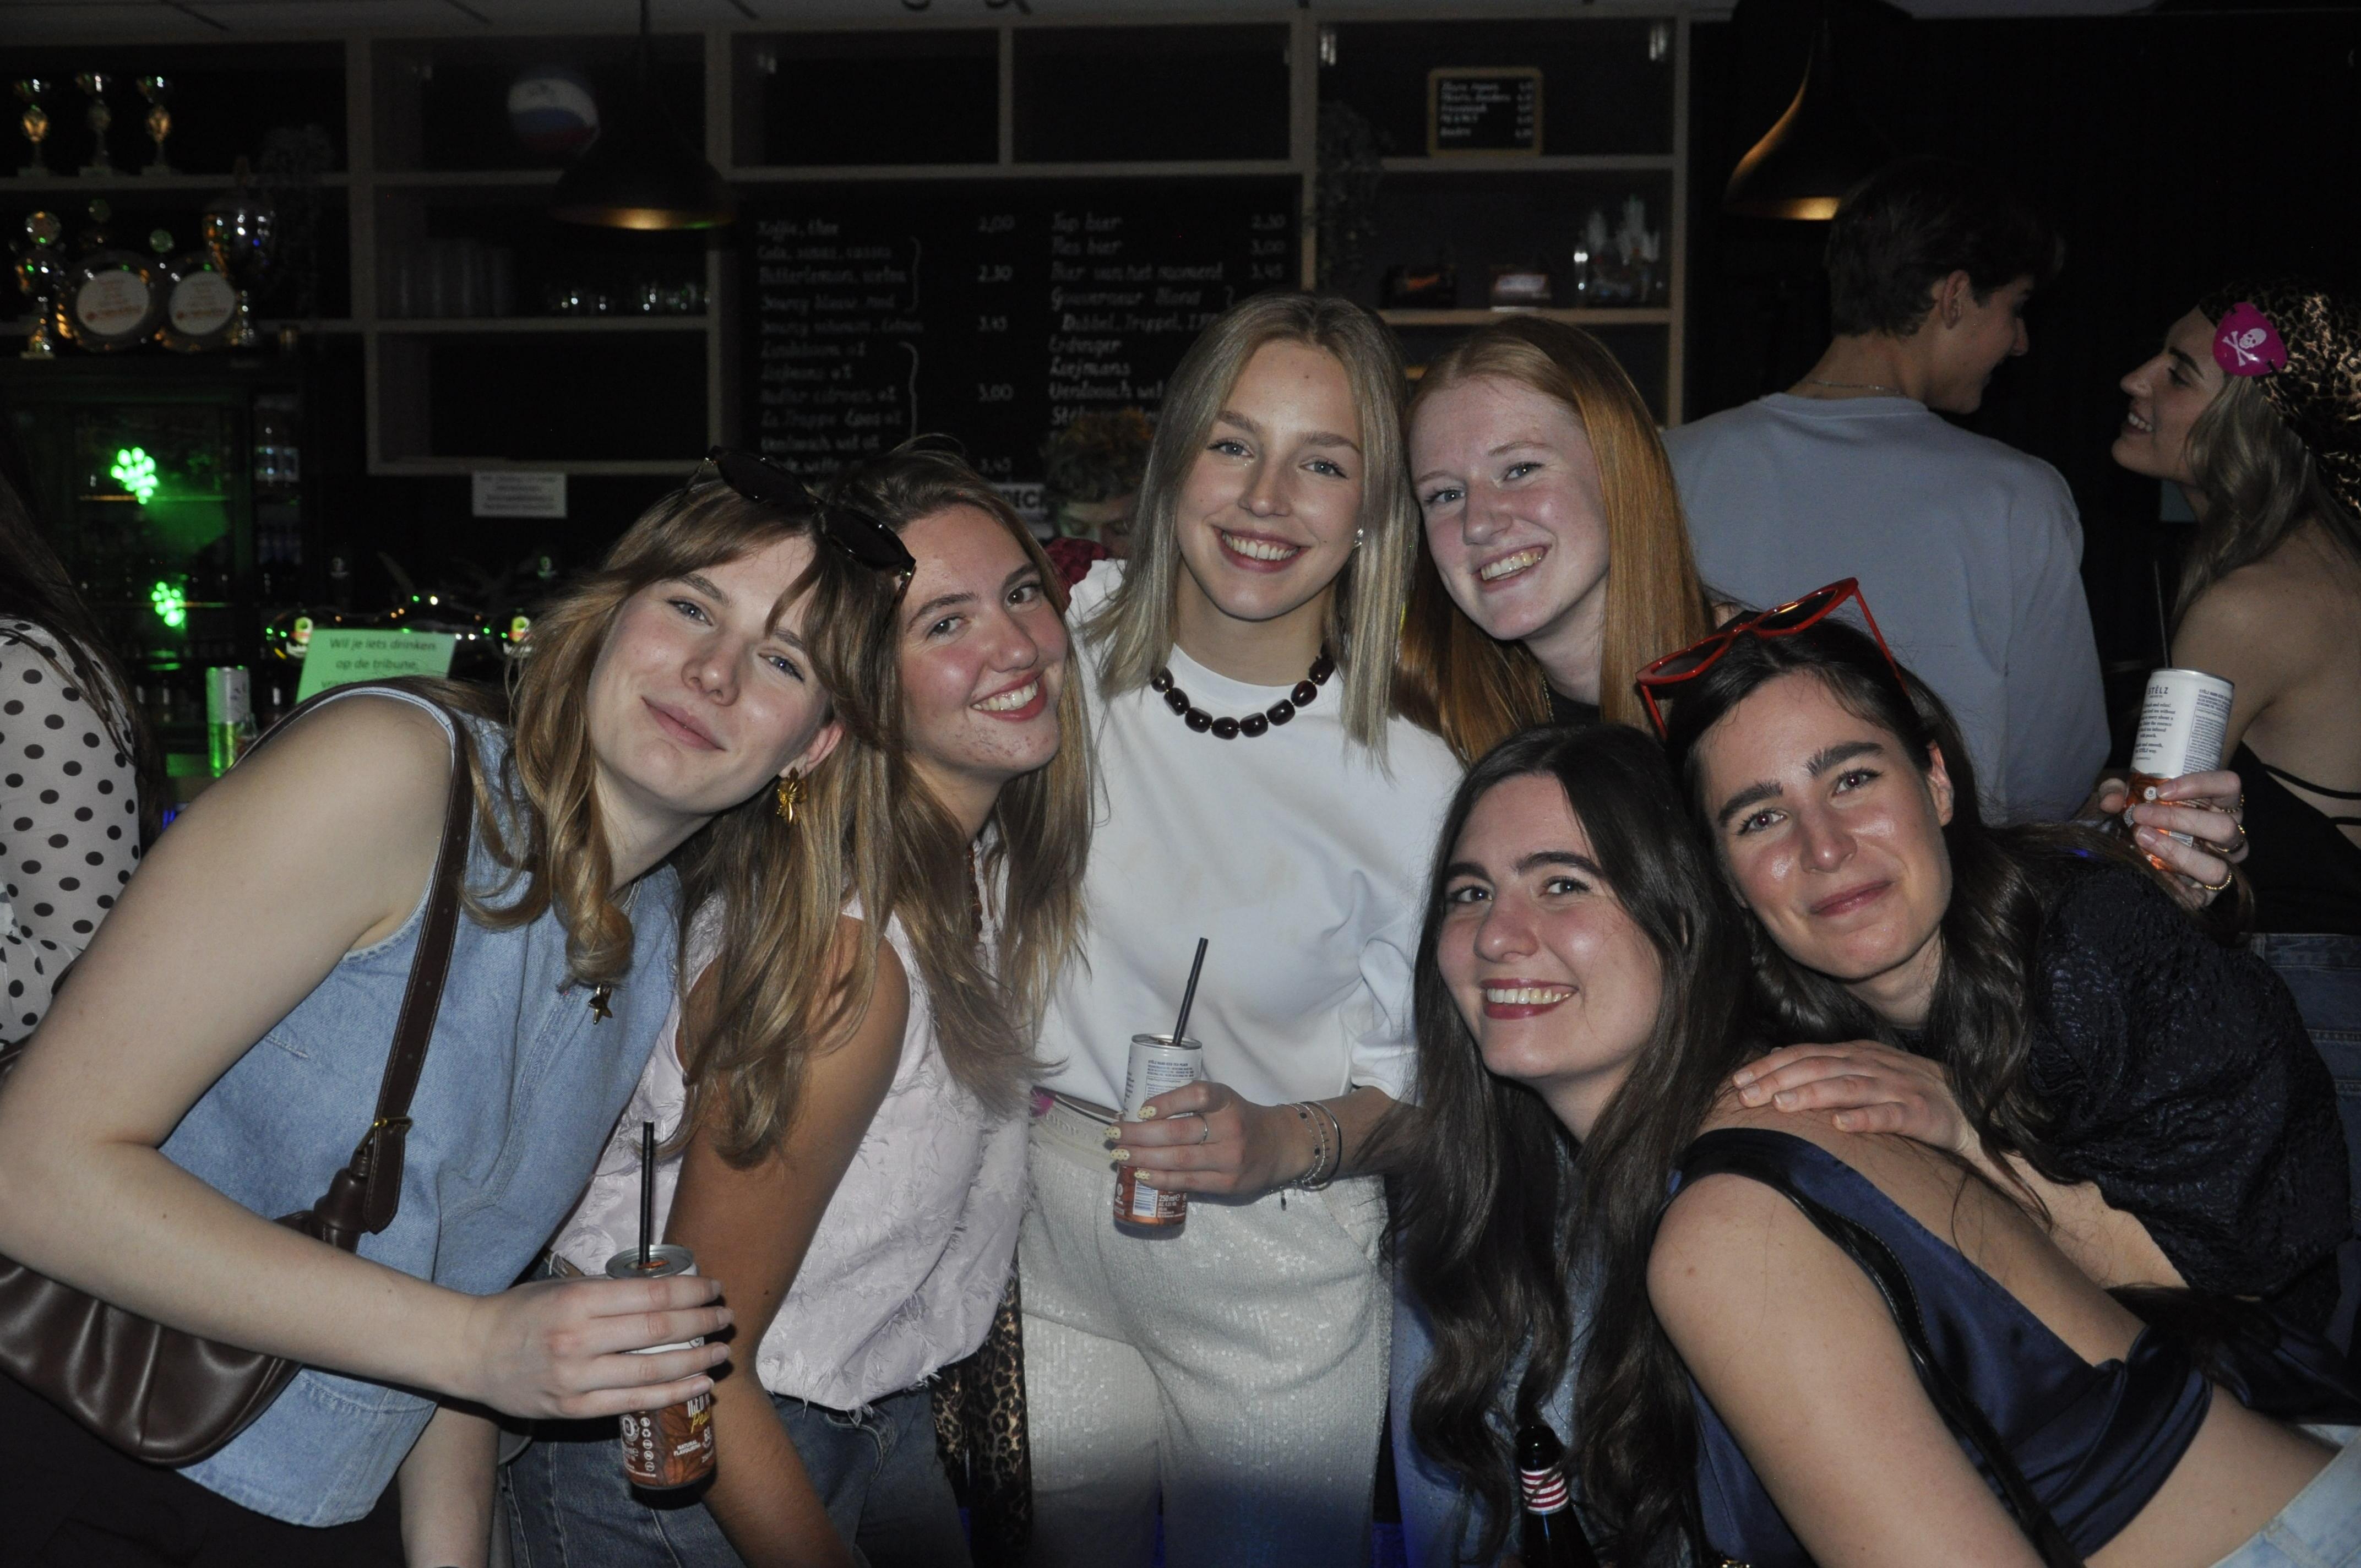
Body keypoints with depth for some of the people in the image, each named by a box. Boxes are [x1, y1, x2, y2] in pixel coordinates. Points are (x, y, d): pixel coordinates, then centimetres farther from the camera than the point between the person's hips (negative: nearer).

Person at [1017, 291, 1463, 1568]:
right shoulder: (1073, 646, -7)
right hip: (1049, 1236, 3)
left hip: (1280, 1277, -3)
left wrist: (1286, 1142, -23)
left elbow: (1426, 1072, -7)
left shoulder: (1412, 783, -16)